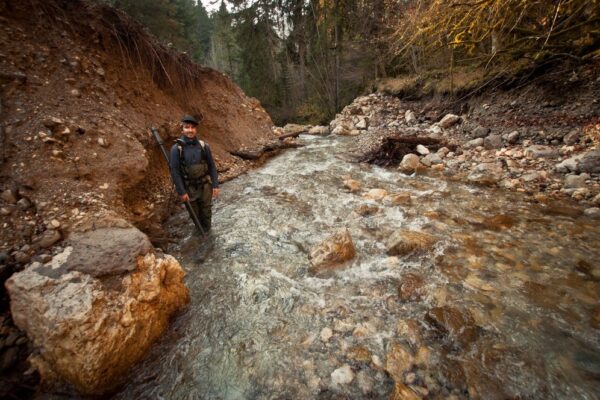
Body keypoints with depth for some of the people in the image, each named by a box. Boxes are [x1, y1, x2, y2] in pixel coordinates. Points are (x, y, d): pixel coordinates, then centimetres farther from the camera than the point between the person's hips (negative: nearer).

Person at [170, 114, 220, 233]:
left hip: (205, 185, 1)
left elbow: (212, 166, -2)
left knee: (206, 211, 14)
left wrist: (215, 185, -5)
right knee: (194, 213, 17)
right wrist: (181, 192, -11)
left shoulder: (204, 146, -8)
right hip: (189, 188, -1)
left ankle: (206, 232, 38)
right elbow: (174, 171, -10)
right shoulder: (176, 148, -13)